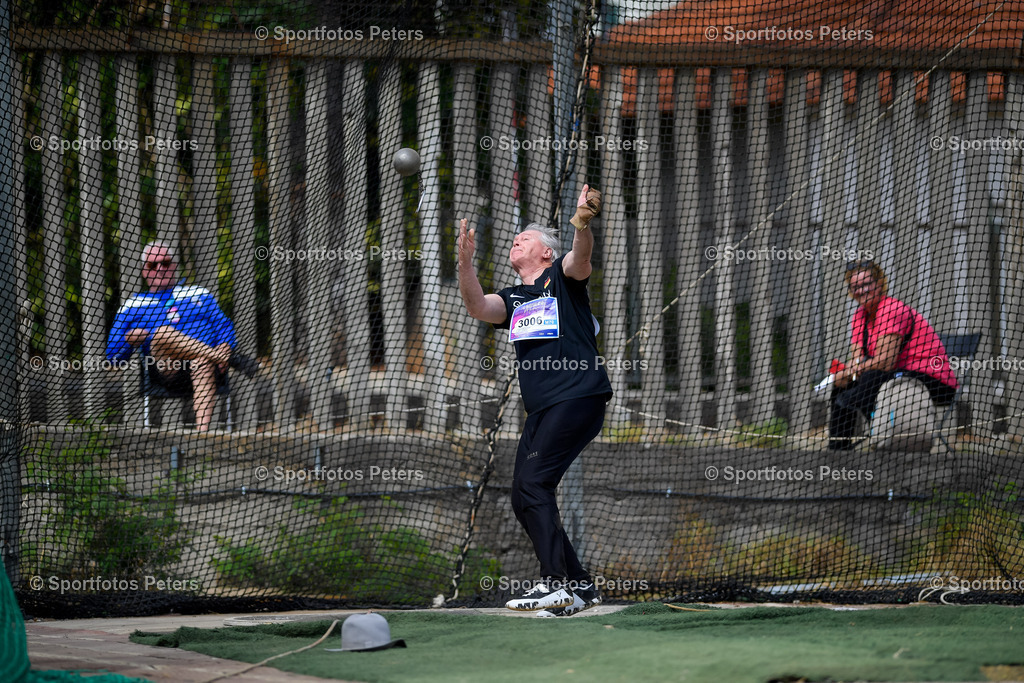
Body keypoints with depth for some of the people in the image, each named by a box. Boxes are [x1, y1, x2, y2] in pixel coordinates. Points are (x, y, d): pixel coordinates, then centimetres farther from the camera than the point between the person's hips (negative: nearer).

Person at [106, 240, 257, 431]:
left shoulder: (198, 294, 29)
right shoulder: (133, 306, 25)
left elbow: (223, 324, 16)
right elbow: (113, 355, 19)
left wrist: (224, 348, -7)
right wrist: (129, 340, -4)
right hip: (167, 373, 0)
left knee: (202, 364, -39)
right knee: (162, 332, -32)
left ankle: (203, 429, -59)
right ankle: (230, 359, -29)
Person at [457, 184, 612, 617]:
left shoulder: (561, 279, 6)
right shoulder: (512, 300, 22)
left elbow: (579, 261, -18)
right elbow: (477, 308, 2)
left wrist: (582, 225, -40)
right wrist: (465, 262, -15)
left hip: (579, 397, -8)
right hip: (541, 410, 8)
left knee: (533, 481, -20)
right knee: (524, 500, 4)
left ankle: (554, 582, -24)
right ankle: (579, 586, 12)